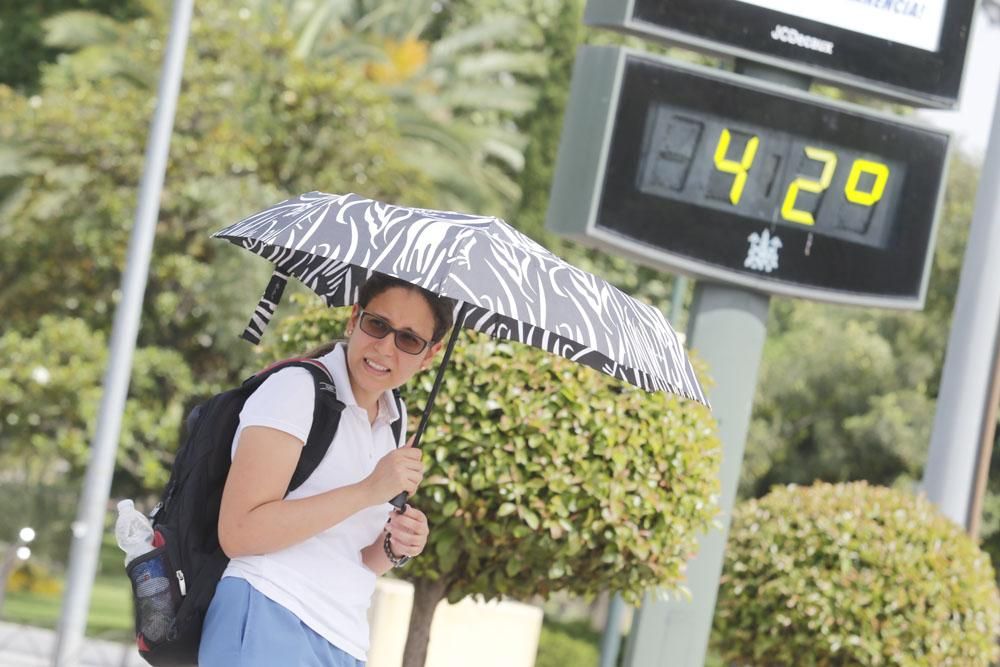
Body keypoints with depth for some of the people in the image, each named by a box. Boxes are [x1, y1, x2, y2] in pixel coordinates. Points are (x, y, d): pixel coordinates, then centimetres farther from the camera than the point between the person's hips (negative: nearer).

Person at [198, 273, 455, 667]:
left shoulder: (392, 424, 17)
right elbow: (238, 533, -17)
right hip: (268, 621, -7)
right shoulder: (297, 387, -6)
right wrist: (368, 491, -18)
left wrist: (392, 549, 3)